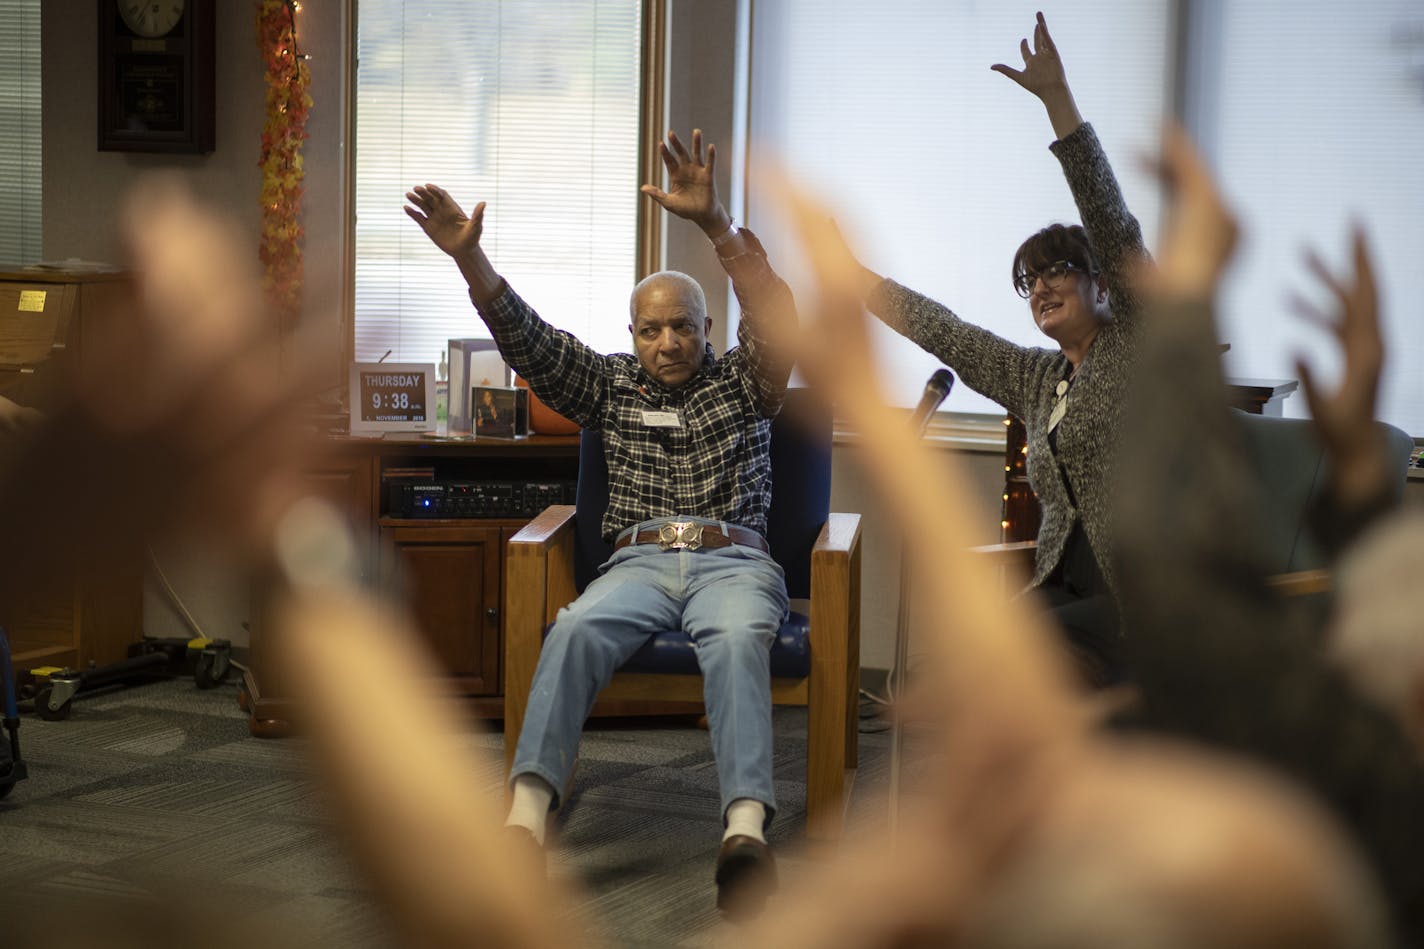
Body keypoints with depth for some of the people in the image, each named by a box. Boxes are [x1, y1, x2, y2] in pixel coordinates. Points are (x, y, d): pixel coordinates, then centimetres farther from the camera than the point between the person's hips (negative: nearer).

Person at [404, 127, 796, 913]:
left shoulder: (739, 382, 14)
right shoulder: (612, 387, 22)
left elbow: (776, 318, -6)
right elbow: (528, 341, 10)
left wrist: (715, 224, -21)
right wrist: (469, 258, -5)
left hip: (732, 558, -1)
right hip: (639, 559, 2)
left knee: (737, 639, -37)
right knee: (576, 629, -32)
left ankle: (747, 829, -53)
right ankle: (527, 813, -45)